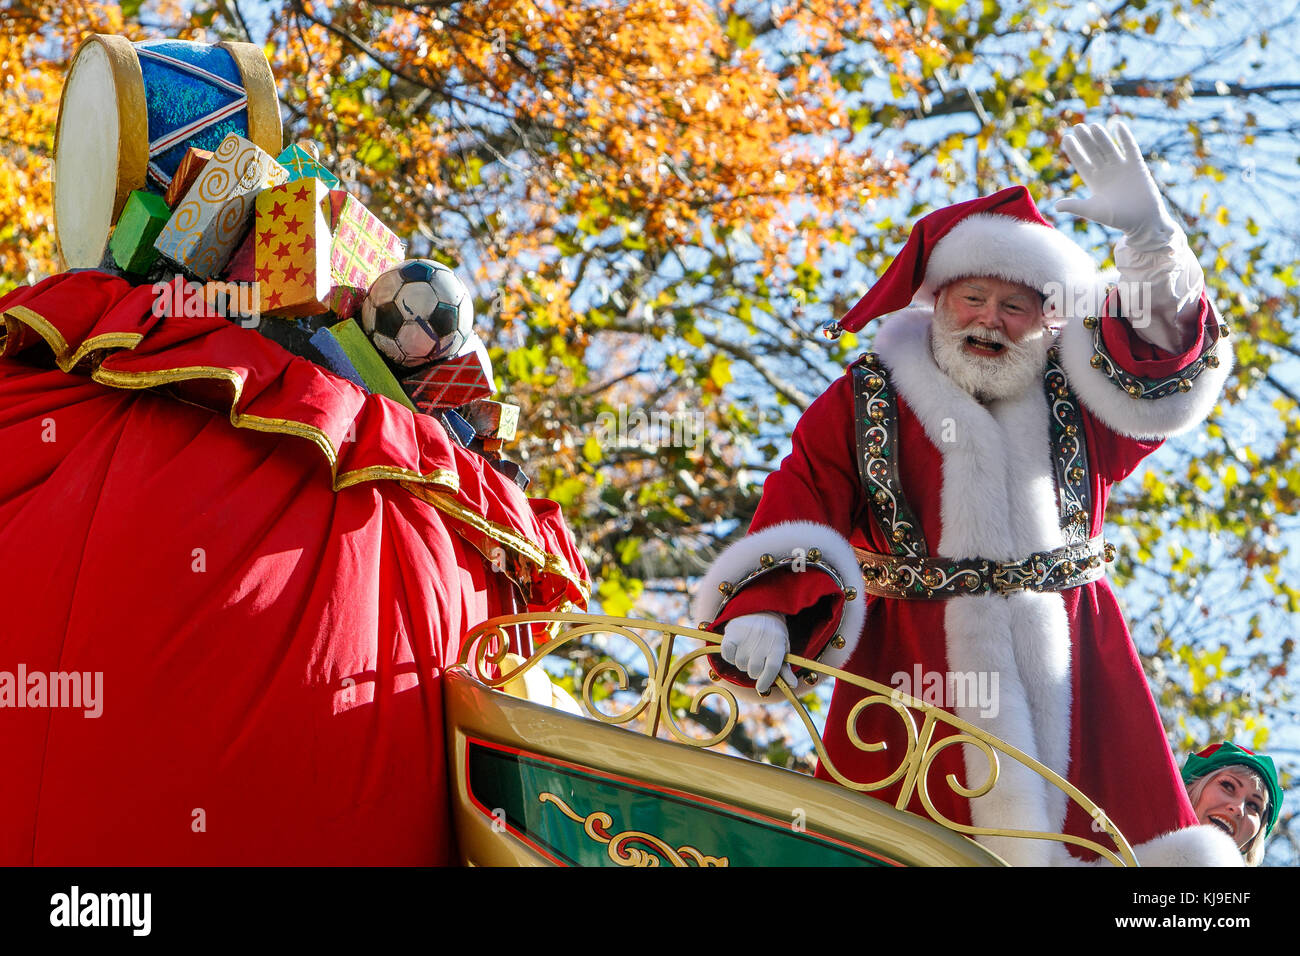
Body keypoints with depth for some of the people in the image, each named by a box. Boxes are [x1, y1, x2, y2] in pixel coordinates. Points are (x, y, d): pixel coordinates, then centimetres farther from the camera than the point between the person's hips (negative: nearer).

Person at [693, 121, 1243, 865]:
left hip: (1069, 664, 2)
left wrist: (1148, 233, -21)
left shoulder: (1077, 400, 12)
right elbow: (798, 509, -4)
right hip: (915, 672, -2)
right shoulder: (865, 404, 7)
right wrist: (762, 609, -24)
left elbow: (1166, 356, -4)